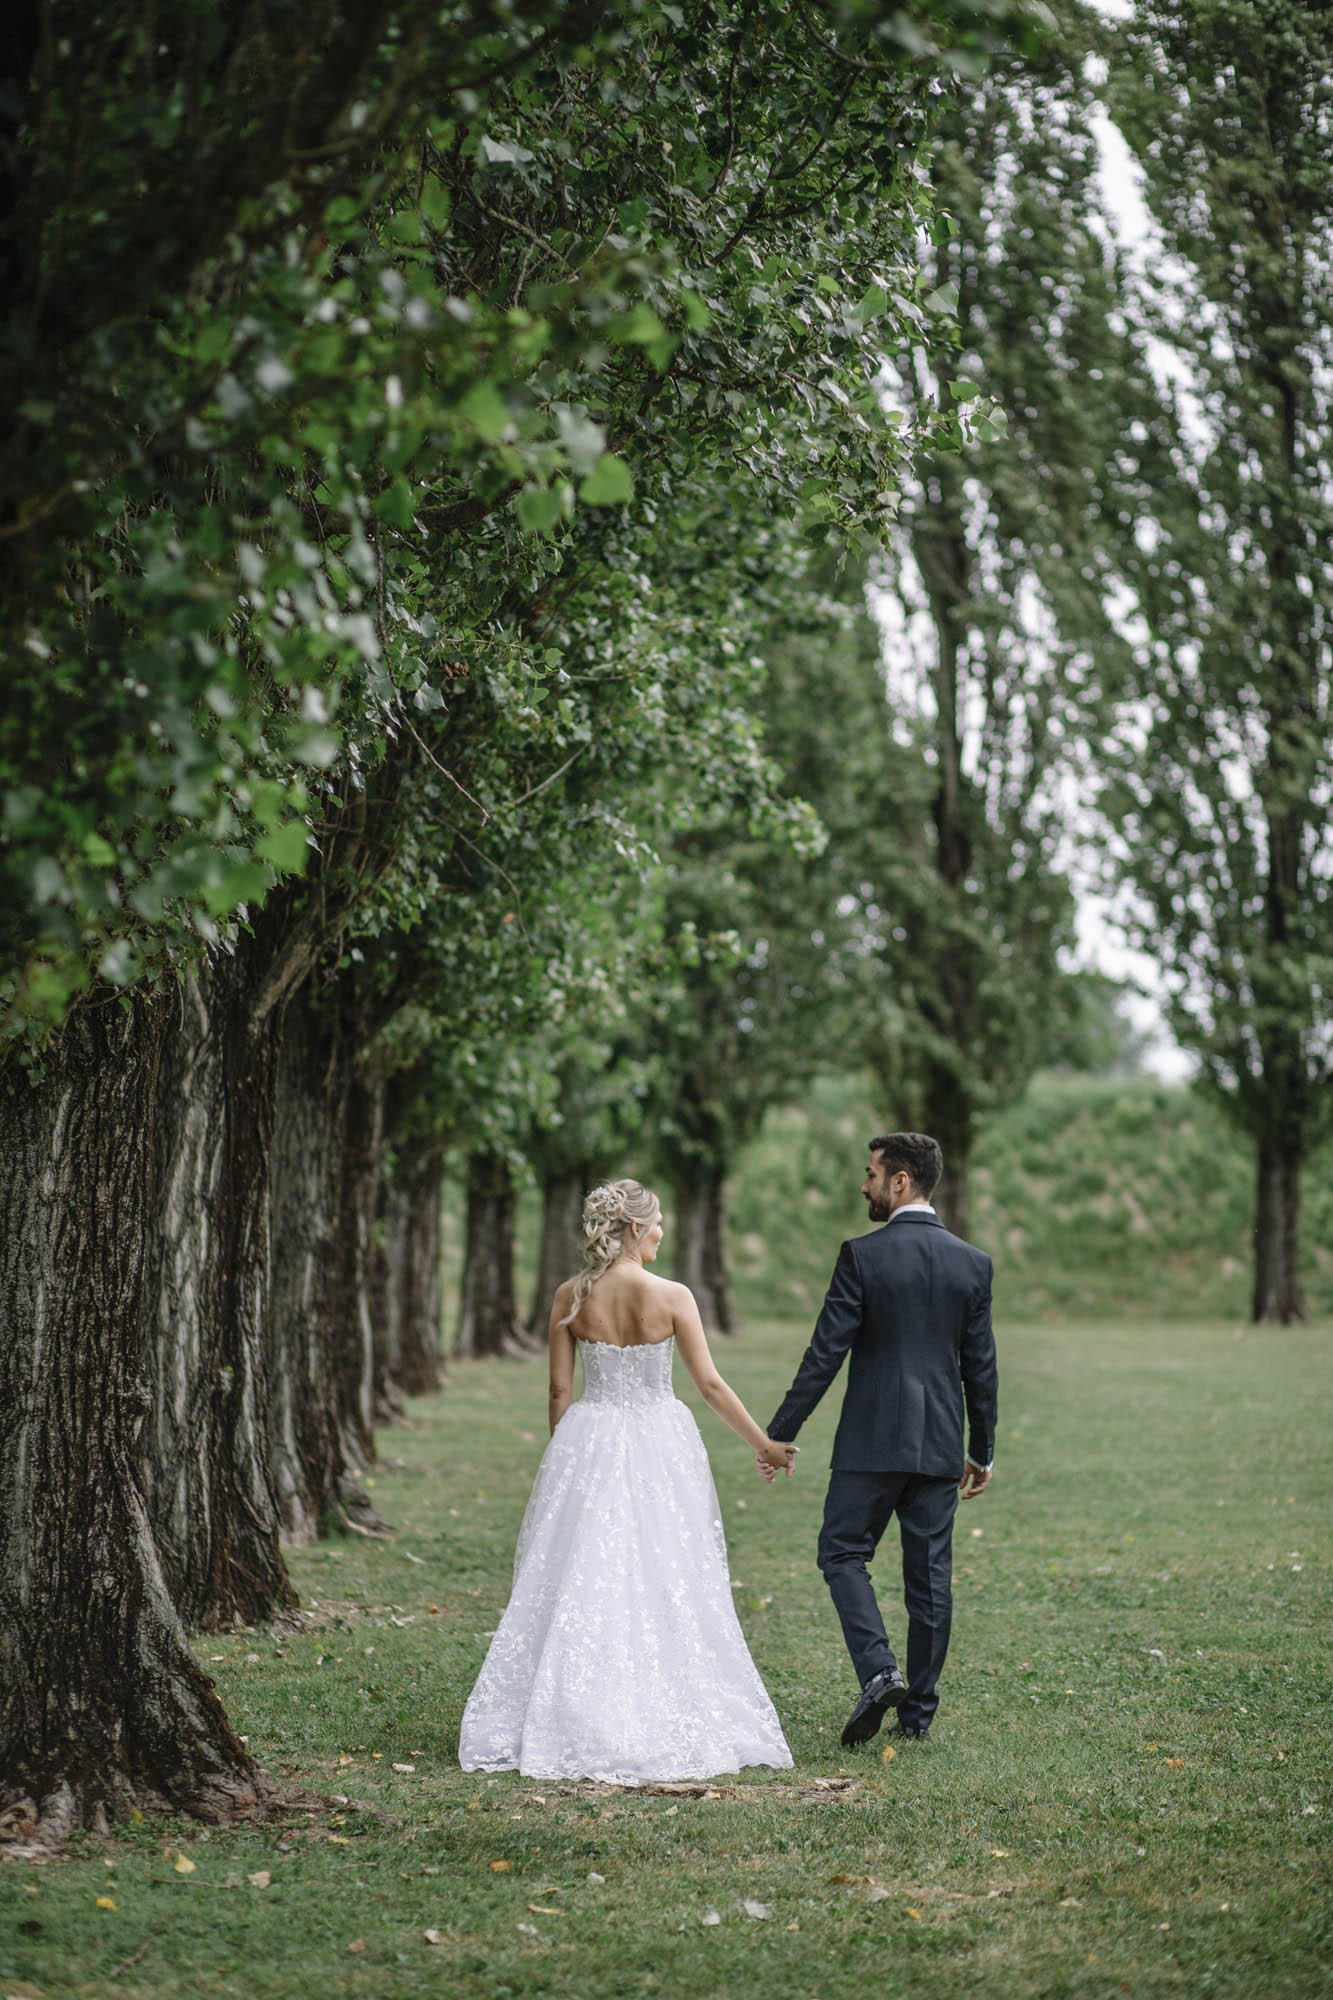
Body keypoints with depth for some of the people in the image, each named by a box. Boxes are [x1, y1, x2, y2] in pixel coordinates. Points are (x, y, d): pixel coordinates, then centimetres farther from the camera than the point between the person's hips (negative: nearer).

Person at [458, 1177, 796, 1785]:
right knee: (663, 1586, 5)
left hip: (586, 1443, 2)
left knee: (574, 1585, 5)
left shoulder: (570, 1297, -2)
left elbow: (560, 1390, 2)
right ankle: (659, 1724, 7)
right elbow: (709, 1384, -5)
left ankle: (563, 1722, 3)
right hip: (658, 1448, -2)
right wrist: (763, 1443, 4)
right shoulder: (671, 1297, -9)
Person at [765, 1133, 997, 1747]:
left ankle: (879, 1672, -12)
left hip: (872, 1441, -4)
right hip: (940, 1443, 4)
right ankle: (918, 1711, 13)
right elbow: (980, 1368, 7)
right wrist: (982, 1452, 16)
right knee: (930, 1575, 9)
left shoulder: (862, 1256, -10)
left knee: (842, 1553, 8)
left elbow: (825, 1354, -10)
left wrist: (780, 1433, -4)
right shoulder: (972, 1263, 3)